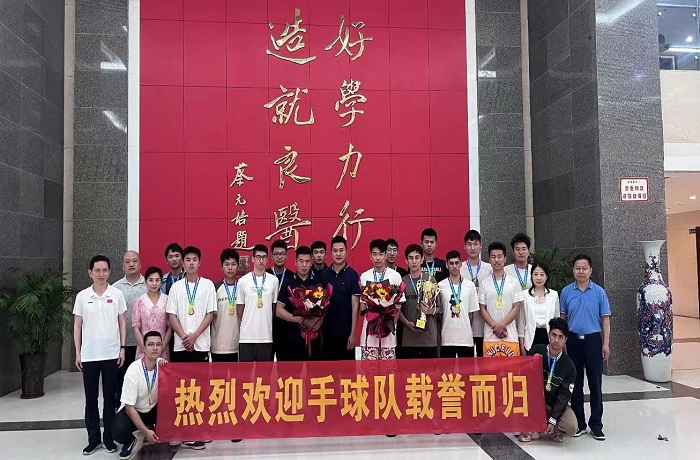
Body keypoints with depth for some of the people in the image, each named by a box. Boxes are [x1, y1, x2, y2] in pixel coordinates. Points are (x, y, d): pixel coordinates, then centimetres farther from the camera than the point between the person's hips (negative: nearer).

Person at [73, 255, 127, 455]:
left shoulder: (117, 294, 0)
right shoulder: (82, 296, 1)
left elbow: (122, 322, 4)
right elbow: (77, 326, 6)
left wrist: (122, 348, -1)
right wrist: (77, 352, 2)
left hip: (112, 354, -1)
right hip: (88, 355, 1)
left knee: (110, 397, 7)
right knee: (91, 398, 8)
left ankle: (109, 437, 18)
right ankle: (93, 438, 20)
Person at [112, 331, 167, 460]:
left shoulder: (163, 364, -13)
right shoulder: (133, 371, -25)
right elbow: (129, 407, -21)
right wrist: (145, 431, -23)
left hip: (154, 409, 5)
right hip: (133, 410, -4)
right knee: (119, 431, -34)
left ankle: (155, 433, 4)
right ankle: (129, 440, 4)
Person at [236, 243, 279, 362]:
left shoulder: (274, 280, 3)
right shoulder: (243, 281, 0)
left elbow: (274, 306, 9)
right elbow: (239, 307, 7)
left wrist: (268, 325, 8)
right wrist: (244, 324, 10)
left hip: (266, 335, 1)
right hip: (246, 335, -1)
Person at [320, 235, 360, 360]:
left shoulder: (352, 275, -5)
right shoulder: (324, 275, 4)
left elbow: (355, 306, -7)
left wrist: (353, 333, -11)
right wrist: (318, 330, 3)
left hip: (346, 332, -3)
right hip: (327, 331, 3)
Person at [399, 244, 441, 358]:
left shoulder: (431, 281, 5)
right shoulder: (402, 282, 4)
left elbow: (439, 308, 6)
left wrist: (430, 311, -14)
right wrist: (407, 322, -10)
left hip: (429, 336, 0)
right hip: (409, 337, 0)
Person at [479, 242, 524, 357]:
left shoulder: (514, 283, 5)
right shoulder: (484, 284, 7)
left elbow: (516, 308, 1)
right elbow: (482, 309, 5)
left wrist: (501, 325, -10)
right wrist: (495, 326, -8)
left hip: (510, 335, 0)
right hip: (490, 336, 1)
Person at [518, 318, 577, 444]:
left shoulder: (569, 367, -11)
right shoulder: (537, 350, -7)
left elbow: (563, 397, -11)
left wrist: (552, 421, -18)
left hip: (555, 405, 0)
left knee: (571, 427, -28)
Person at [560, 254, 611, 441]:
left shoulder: (599, 292, 0)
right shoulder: (566, 292, 3)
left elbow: (605, 319, 1)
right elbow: (562, 318, 8)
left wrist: (606, 343, -5)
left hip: (593, 340, -1)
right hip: (573, 340, 1)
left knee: (595, 383, 2)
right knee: (576, 383, 8)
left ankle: (596, 425, 12)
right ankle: (579, 423, 19)